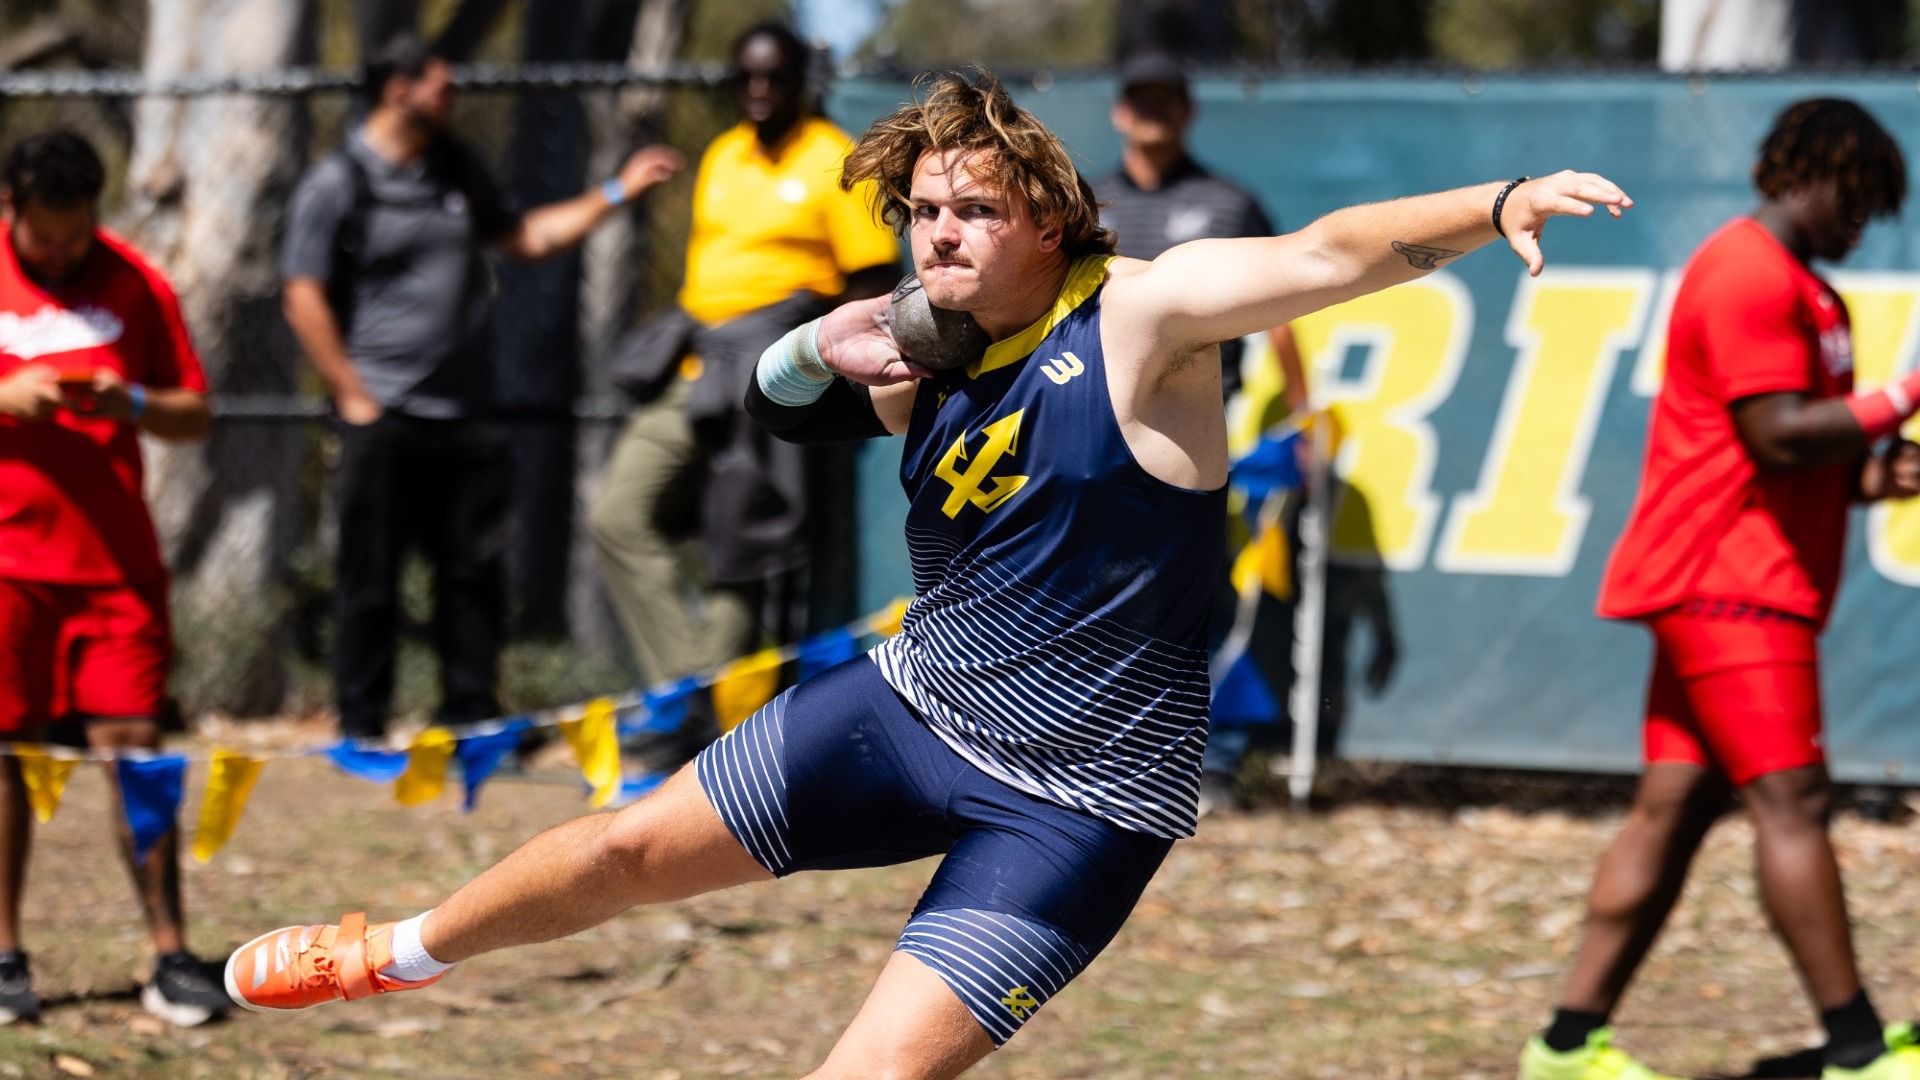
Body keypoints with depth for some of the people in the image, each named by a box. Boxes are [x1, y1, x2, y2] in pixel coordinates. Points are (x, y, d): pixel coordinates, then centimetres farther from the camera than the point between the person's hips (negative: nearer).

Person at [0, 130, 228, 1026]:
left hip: (113, 559, 1)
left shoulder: (134, 285, 5)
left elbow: (196, 414, 6)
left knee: (134, 748, -3)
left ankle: (171, 956, 0)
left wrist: (128, 403, -13)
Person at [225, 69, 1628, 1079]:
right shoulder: (928, 355, 2)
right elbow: (775, 405, 17)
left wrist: (1499, 203, -46)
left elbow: (1329, 255, -31)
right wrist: (826, 351, -7)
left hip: (1073, 807, -6)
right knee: (628, 849, 14)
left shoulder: (1138, 315, -17)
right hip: (910, 710, 6)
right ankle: (399, 953, 40)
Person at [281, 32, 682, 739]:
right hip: (385, 417, -6)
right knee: (370, 581, -1)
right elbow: (303, 297, -7)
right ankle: (361, 730, 6)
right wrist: (353, 397, -11)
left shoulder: (456, 172, 16)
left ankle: (470, 722, 14)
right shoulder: (337, 186, -4)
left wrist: (617, 193, 21)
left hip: (462, 416, 6)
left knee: (475, 572, 5)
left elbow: (525, 237, 26)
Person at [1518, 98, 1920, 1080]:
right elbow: (1779, 435, -20)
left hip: (1739, 585, 11)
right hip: (1726, 582, -11)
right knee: (1791, 801, -10)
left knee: (1675, 807, 7)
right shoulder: (1750, 276, -12)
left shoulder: (1791, 285, 22)